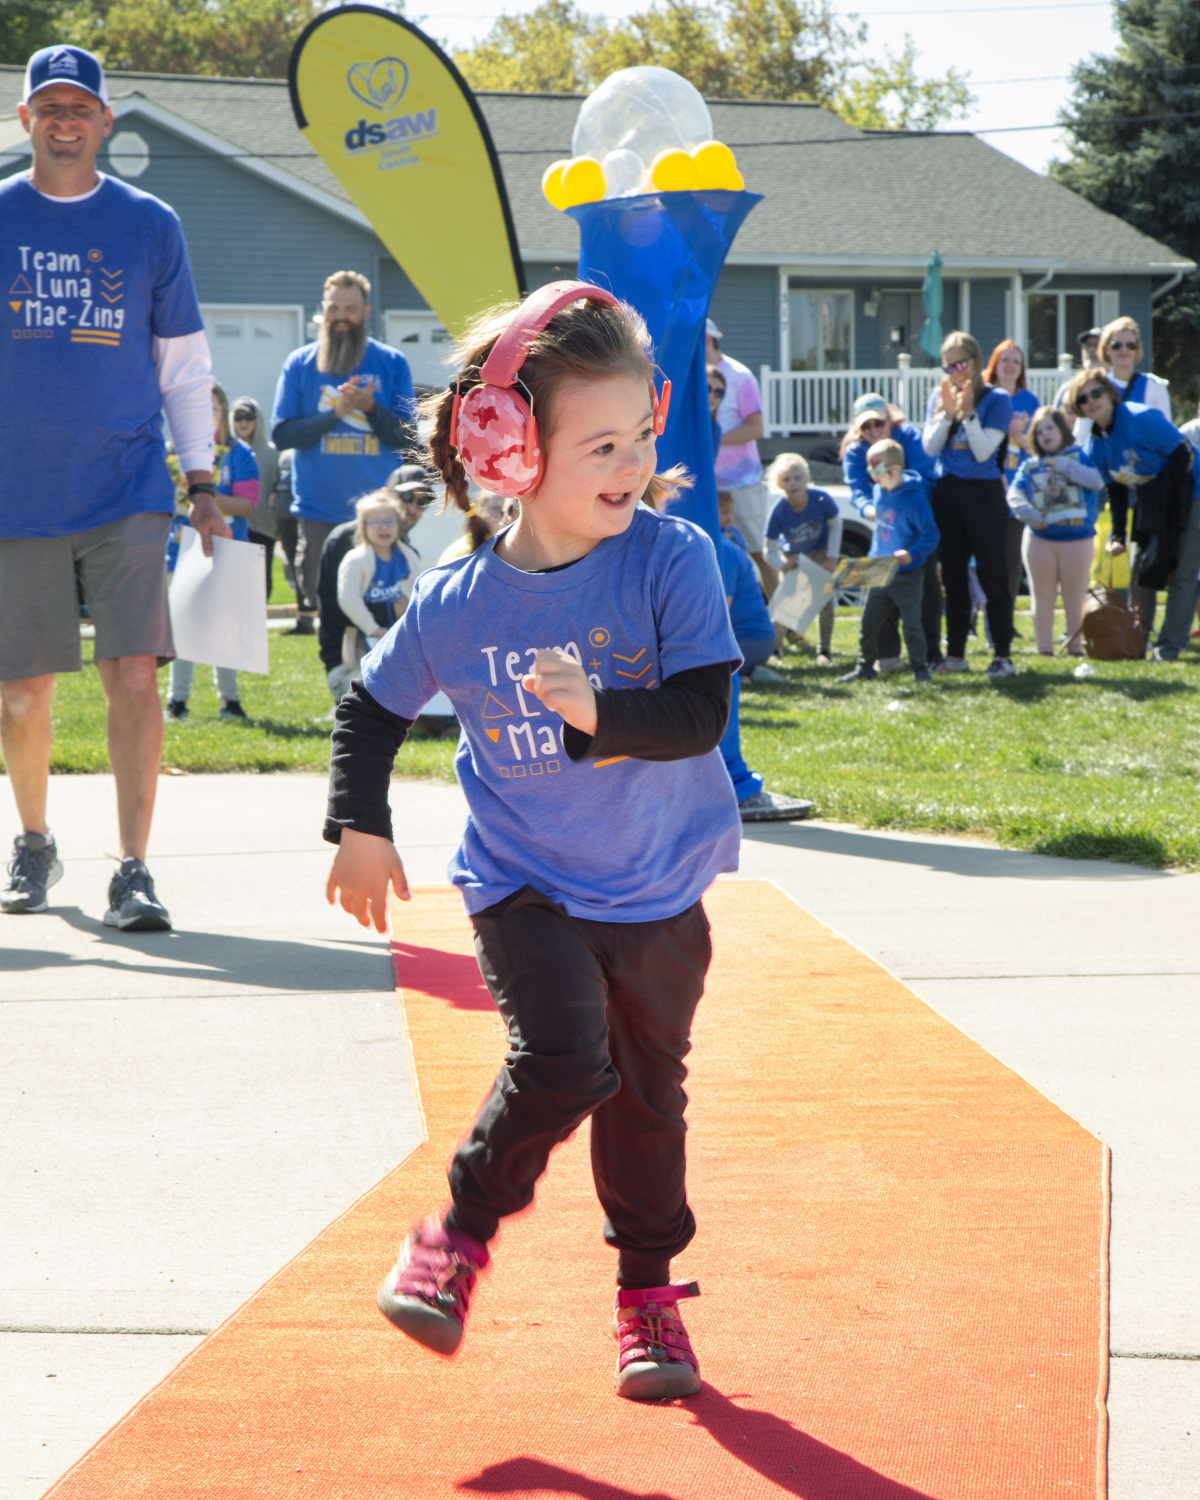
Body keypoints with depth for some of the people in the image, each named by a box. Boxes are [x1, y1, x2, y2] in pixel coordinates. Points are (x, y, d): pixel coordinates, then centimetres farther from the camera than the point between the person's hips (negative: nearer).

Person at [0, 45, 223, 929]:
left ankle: (133, 872, -7)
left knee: (133, 677, -11)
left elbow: (184, 366, 11)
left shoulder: (150, 226, 6)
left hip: (126, 491, -1)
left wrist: (202, 484, 6)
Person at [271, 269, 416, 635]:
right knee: (318, 601, 3)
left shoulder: (392, 364, 6)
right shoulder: (300, 364, 7)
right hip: (318, 510, 0)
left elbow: (405, 437, 2)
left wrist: (370, 408, -15)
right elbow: (281, 434, 0)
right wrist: (334, 413, -12)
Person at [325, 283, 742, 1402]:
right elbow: (371, 710, 6)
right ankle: (461, 1232, 4)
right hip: (524, 886, -1)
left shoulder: (673, 561, -15)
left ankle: (646, 1289, 32)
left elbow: (702, 712, -22)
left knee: (648, 1091, 13)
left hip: (657, 889, 1)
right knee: (560, 1061, -20)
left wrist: (601, 713, -37)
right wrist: (360, 827, 0)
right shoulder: (455, 605, -11)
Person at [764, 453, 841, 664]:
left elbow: (835, 524, -8)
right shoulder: (778, 512, -32)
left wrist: (831, 558, -10)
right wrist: (783, 565, -42)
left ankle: (824, 651, 9)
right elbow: (770, 551, -22)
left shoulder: (821, 499, -31)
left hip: (820, 553, 1)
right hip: (792, 556, -1)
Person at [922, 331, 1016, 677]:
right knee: (953, 577, 8)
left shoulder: (996, 400, -5)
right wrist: (947, 413, -12)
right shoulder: (939, 398, 8)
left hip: (984, 493, -5)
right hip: (947, 493, 5)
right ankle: (955, 655, 14)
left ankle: (1002, 655, -3)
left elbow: (983, 451, -12)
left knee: (993, 576, -5)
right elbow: (930, 447, 0)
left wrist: (968, 412, -18)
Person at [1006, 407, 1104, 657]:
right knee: (1042, 596, 5)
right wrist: (1029, 515, -17)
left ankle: (1076, 646, 10)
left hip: (1077, 536, -2)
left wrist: (1064, 465, -12)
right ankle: (1044, 648, 10)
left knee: (1075, 595, 4)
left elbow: (1097, 481, -12)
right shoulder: (1030, 465, 9)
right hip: (1039, 538, 2)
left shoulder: (1080, 456, 4)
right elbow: (1014, 494, 0)